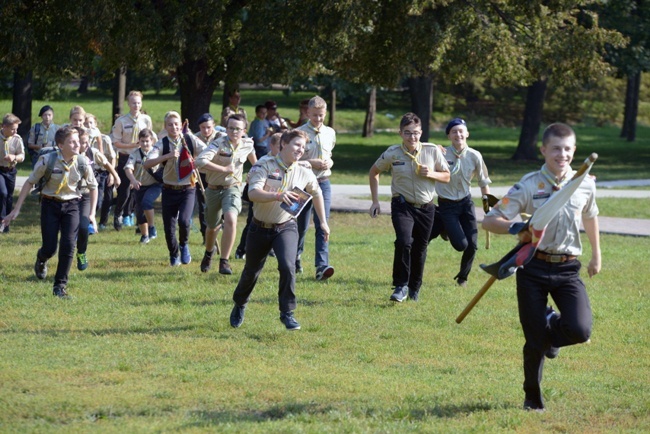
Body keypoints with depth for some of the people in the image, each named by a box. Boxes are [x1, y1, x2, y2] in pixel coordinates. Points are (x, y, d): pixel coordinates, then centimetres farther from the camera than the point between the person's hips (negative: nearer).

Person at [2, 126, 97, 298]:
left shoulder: (82, 162, -10)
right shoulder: (47, 160, -17)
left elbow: (93, 187, 6)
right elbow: (29, 182, -7)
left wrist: (92, 213, 2)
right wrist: (17, 209, -7)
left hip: (71, 205, 1)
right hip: (50, 204, -1)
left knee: (68, 245, -13)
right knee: (50, 248, -3)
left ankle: (60, 286, -1)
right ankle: (41, 260, 37)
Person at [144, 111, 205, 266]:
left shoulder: (190, 140, -6)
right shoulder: (162, 144, -6)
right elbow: (147, 164, -20)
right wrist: (168, 156, -30)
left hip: (188, 189, -1)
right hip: (169, 190, 1)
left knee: (184, 221, -22)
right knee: (169, 227, 3)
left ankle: (184, 244, 11)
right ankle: (174, 255, 32)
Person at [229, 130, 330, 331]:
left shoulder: (304, 174, -4)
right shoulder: (264, 165, -14)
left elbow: (316, 193, 17)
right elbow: (253, 193, -28)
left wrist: (323, 222, 19)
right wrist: (278, 196, -43)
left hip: (286, 227, 1)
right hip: (260, 228, -1)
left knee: (287, 266, -23)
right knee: (251, 271, 15)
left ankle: (287, 313, -10)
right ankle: (239, 305, 43)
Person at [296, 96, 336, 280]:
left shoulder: (330, 133, 9)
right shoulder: (300, 132, -6)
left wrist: (330, 162, 1)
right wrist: (312, 163, -17)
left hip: (323, 182, 3)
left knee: (322, 224, -10)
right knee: (301, 224, 7)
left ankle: (322, 265, -19)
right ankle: (295, 257, 33)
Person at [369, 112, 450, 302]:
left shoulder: (432, 151, -5)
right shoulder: (392, 153, -7)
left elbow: (446, 176, 5)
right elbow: (374, 172, 9)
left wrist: (431, 174, -16)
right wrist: (375, 201, 6)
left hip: (426, 208, 2)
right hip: (403, 206, -2)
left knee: (420, 249, 9)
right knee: (404, 242, -24)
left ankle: (414, 288, 29)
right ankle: (401, 286, -13)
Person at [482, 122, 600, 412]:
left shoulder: (585, 184, 1)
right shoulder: (529, 186, -8)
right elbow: (490, 221, -9)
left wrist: (596, 255, 30)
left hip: (568, 269, 2)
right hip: (533, 268, -2)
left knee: (580, 331, -19)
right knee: (535, 341, 1)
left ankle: (552, 326, 19)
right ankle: (532, 398, 26)